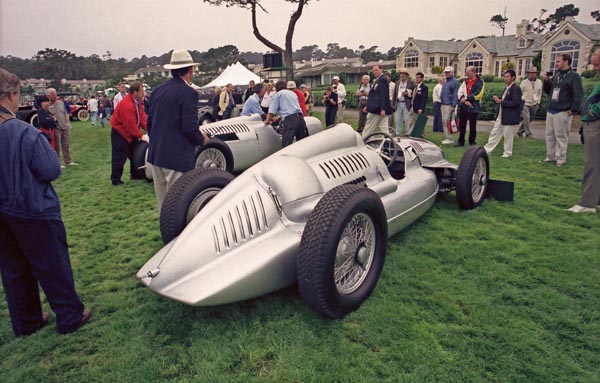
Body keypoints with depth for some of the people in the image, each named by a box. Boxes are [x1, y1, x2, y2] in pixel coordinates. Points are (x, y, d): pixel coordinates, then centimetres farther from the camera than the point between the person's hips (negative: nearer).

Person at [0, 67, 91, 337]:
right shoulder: (24, 133, -22)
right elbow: (51, 170, -18)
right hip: (33, 211, -6)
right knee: (53, 265, 7)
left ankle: (26, 322, 31)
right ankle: (70, 316, 19)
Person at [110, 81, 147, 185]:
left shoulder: (138, 101, -2)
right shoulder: (126, 105, -29)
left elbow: (142, 116, -2)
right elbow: (130, 125, -27)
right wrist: (140, 136, -20)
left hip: (131, 132, 9)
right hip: (120, 133, -9)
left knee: (135, 153, 16)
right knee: (119, 157, -2)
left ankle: (135, 175, 29)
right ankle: (115, 180, 8)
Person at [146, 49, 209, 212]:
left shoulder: (157, 90, 9)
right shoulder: (188, 93, -13)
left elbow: (149, 122, 13)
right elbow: (189, 127, -17)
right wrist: (202, 139, 2)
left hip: (156, 155, 8)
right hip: (178, 157, -7)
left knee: (163, 202, 17)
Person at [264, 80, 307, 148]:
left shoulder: (278, 94, 11)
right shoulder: (293, 93, 30)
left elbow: (272, 111, 2)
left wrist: (268, 120, 16)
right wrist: (280, 117, 49)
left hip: (289, 120, -6)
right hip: (300, 117, 6)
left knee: (286, 145, -9)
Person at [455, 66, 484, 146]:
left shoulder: (479, 82, -6)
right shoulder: (465, 81, 11)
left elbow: (478, 94, -16)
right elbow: (460, 92, 4)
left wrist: (466, 98, -14)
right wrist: (464, 100, -12)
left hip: (473, 107, -5)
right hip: (463, 106, 5)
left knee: (472, 126, 3)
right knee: (462, 124, 10)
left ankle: (472, 142, 12)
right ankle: (461, 141, 20)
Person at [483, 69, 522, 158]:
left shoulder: (516, 88, -13)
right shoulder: (507, 88, 14)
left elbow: (515, 103, -22)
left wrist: (501, 101, -21)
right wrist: (498, 99, 0)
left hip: (510, 117, -9)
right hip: (501, 116, 9)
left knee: (508, 136, 2)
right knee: (494, 133, 11)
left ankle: (507, 153, 14)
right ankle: (487, 150, 17)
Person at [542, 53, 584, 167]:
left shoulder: (574, 76, -7)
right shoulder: (556, 75, 15)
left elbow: (578, 95, -13)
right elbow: (547, 91, 19)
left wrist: (573, 109, -18)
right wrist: (546, 81, 3)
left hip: (563, 113, -7)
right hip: (550, 111, 7)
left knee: (561, 136, -4)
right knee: (549, 135, 11)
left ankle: (561, 159, 3)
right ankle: (550, 156, 20)